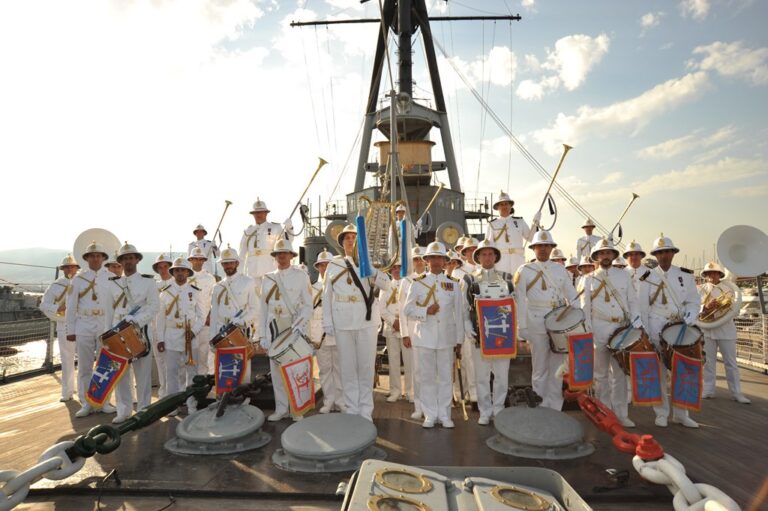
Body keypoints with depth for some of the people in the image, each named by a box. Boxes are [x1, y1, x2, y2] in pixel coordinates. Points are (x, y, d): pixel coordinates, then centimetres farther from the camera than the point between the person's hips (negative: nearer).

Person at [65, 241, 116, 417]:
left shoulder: (111, 278, 3)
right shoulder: (79, 278, 5)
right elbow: (71, 306, 5)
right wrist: (70, 330, 1)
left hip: (106, 326, 0)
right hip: (84, 326, 1)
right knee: (84, 367, 6)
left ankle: (104, 402, 17)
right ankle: (86, 404, 15)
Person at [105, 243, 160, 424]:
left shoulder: (148, 281, 2)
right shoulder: (112, 283, 13)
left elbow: (154, 306, -6)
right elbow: (110, 310, 14)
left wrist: (137, 320, -18)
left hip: (140, 332, -3)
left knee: (143, 373, 1)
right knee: (120, 373, 6)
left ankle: (144, 410, 11)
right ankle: (124, 411, 16)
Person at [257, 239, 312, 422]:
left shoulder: (301, 275, 1)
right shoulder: (268, 279, 10)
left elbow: (308, 305, -3)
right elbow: (262, 308, 10)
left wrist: (300, 324, -18)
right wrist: (262, 335, 6)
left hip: (295, 329, -3)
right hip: (274, 331, 3)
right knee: (276, 369, 7)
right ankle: (281, 408, 19)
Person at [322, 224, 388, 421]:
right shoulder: (333, 265, 8)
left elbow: (387, 285, -8)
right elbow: (327, 296, 7)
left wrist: (373, 273, -28)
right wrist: (327, 323, 2)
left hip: (366, 320, -1)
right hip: (342, 322, 1)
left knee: (366, 367, 5)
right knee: (348, 367, 8)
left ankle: (366, 411, 18)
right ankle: (351, 410, 21)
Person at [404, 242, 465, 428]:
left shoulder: (454, 284, 5)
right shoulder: (417, 283, 2)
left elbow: (458, 314, 6)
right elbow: (408, 310, 0)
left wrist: (459, 341, 4)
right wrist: (426, 311, -18)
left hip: (446, 338, 1)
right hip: (424, 338, -1)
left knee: (445, 377, 8)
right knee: (426, 377, 6)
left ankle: (444, 415, 20)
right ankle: (430, 415, 18)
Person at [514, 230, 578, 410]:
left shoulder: (560, 269, 11)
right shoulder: (524, 270, 0)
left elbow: (572, 296, 13)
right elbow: (520, 300, -4)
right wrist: (522, 326, -9)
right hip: (537, 325, -3)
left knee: (557, 367, 9)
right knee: (540, 368, 5)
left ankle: (555, 407, 21)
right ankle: (541, 407, 17)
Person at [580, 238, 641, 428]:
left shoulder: (624, 275, 11)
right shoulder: (589, 279, 6)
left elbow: (632, 301, 8)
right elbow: (585, 307, 4)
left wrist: (637, 323, -5)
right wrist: (588, 332, -4)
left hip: (622, 329, 1)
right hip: (599, 330, -1)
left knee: (620, 373, 3)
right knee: (601, 373, 5)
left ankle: (621, 414, 11)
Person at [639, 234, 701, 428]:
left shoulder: (686, 275, 7)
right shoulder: (647, 278, 1)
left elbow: (693, 302, 7)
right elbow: (642, 308, 0)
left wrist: (688, 321, -11)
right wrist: (645, 335, -5)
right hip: (656, 329, -2)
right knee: (658, 372, 2)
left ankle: (680, 413, 18)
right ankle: (662, 413, 14)